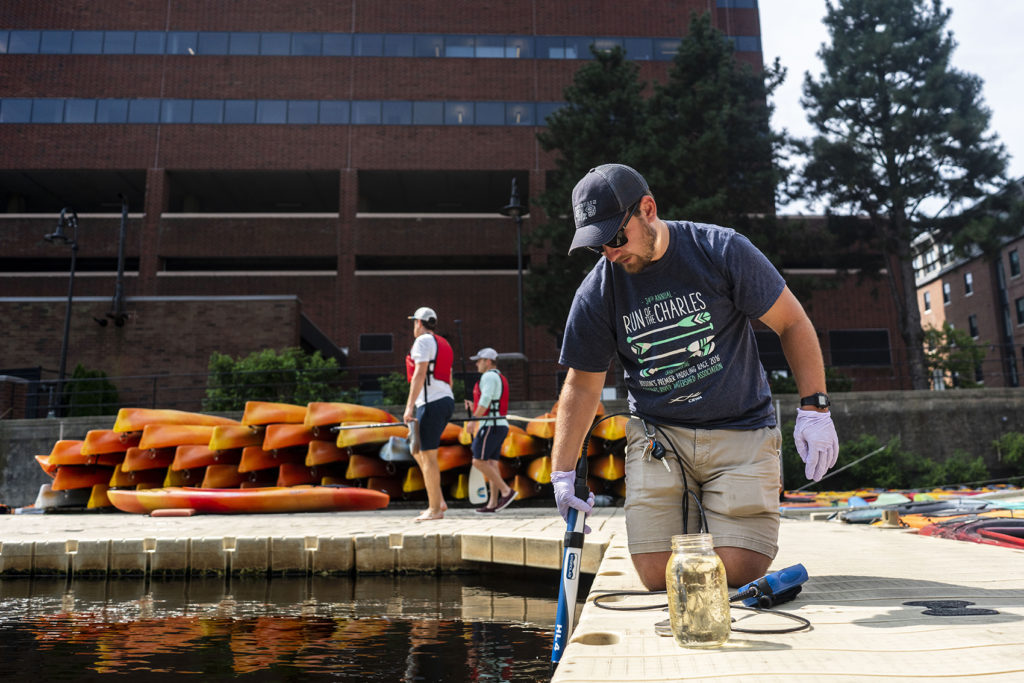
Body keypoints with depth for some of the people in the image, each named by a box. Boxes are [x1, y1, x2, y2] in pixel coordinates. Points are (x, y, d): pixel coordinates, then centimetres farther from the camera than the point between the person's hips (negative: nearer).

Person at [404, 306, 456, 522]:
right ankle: (438, 501, 14)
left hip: (431, 403, -9)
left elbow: (419, 374, -15)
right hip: (446, 400, 9)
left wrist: (409, 406, -19)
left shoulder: (424, 341, -5)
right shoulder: (444, 344, 23)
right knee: (417, 450, 16)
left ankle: (434, 509, -2)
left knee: (428, 455, -5)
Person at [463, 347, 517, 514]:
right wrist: (474, 407, 17)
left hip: (490, 425, -10)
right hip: (500, 425, 10)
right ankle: (493, 503, 2)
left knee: (479, 461, -9)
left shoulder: (489, 376, -8)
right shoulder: (501, 378, 23)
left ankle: (506, 491, -12)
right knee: (491, 463, 6)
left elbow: (485, 401, -19)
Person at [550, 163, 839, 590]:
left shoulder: (722, 250, -9)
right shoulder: (596, 294, -4)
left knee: (738, 571, -11)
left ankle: (716, 520, 22)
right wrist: (562, 472, -1)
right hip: (657, 435, 2)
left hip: (741, 431, -1)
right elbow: (582, 384, 5)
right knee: (658, 578, -7)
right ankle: (684, 521, 25)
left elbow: (792, 323, -1)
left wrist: (814, 409, -8)